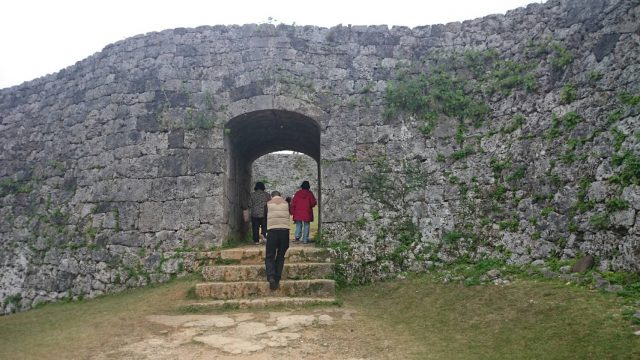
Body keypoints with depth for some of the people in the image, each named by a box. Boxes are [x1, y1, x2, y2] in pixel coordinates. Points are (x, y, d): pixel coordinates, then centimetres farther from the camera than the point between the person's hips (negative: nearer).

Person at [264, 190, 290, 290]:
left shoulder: (268, 204, 11)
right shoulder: (286, 203, 14)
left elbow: (264, 219, 13)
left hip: (272, 230, -1)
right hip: (285, 230, 1)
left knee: (269, 256, 5)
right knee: (280, 257, 10)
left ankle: (271, 277, -15)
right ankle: (277, 280, 7)